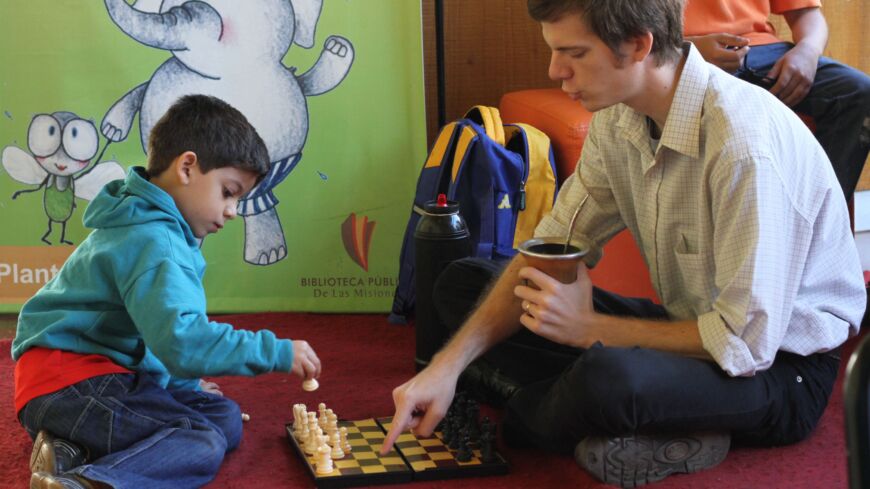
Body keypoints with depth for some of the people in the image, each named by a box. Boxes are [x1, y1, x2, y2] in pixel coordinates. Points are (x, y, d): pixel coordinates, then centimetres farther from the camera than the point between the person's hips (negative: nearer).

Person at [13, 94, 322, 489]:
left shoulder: (151, 227, 15)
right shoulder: (153, 242, -20)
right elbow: (180, 340, -31)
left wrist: (182, 383, 24)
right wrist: (277, 352, -25)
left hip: (112, 374, 11)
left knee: (226, 419, 5)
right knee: (203, 445, -18)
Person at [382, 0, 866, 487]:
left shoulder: (745, 145, -29)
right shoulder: (619, 118, -4)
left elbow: (746, 342, -27)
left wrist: (589, 327, -19)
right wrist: (449, 364, -11)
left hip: (781, 363, -9)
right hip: (689, 324, 9)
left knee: (606, 377, -42)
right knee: (462, 283, 2)